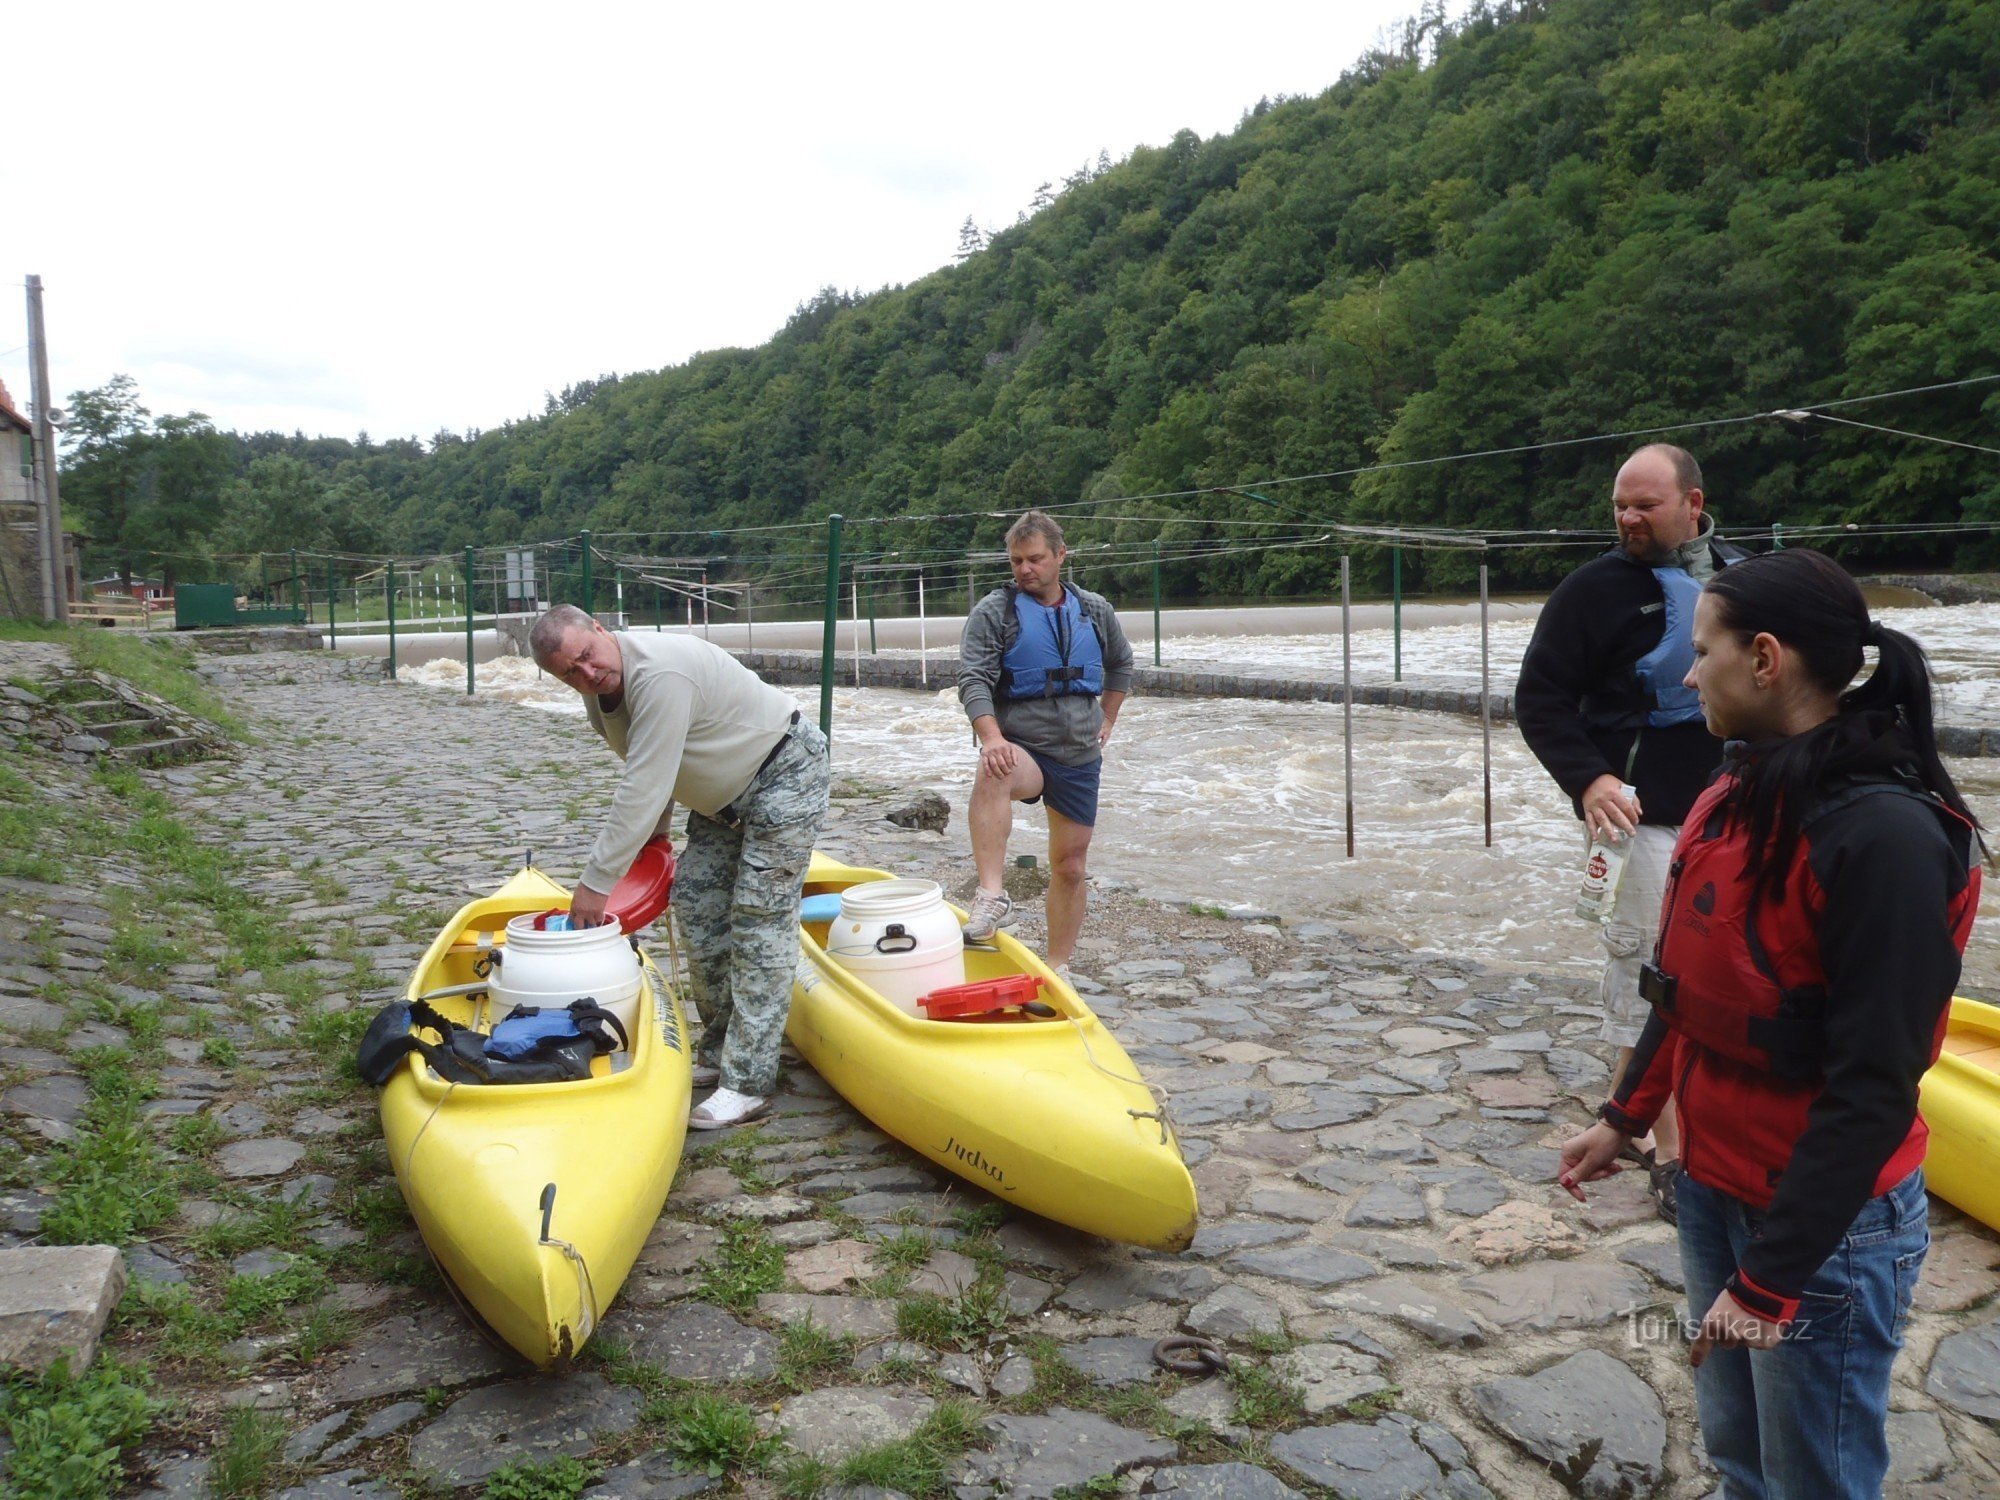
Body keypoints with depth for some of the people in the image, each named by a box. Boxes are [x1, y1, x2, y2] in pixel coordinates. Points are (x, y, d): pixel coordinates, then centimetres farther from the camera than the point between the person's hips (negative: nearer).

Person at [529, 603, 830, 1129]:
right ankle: (718, 1051, 19)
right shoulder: (599, 694, -1)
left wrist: (596, 882, -28)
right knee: (697, 907, 8)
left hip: (785, 775, -10)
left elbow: (643, 789, -32)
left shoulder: (661, 674, -32)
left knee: (760, 924, -11)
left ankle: (748, 1082, -10)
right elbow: (645, 772, 14)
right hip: (723, 796, 10)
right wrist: (656, 831, 9)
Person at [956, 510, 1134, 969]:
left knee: (1070, 868, 8)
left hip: (1080, 757, 4)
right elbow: (973, 680, -15)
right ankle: (992, 896, -44)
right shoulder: (994, 611, -5)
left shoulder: (1094, 609, 8)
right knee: (994, 773, -40)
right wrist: (991, 737, -32)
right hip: (1023, 747, -4)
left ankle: (1058, 969, 22)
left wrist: (1107, 720, 19)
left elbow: (1121, 664, 26)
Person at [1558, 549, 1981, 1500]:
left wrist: (1769, 1277, -20)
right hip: (1711, 1190, 7)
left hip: (1824, 1224, -7)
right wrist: (1627, 1116, 16)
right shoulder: (1736, 796, 2)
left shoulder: (1884, 833, -23)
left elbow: (1874, 1086, -23)